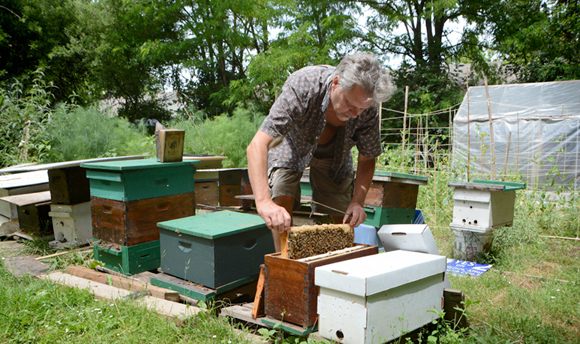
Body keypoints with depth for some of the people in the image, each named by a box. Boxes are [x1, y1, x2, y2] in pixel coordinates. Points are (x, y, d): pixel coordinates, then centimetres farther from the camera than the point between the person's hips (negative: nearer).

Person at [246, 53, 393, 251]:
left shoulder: (368, 110, -29)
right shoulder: (301, 87, -41)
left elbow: (367, 159, -12)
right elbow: (257, 146, -48)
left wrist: (357, 201, -28)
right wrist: (263, 202, -60)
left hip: (334, 151, 3)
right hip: (291, 144, -3)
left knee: (341, 217, -3)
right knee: (282, 201, -24)